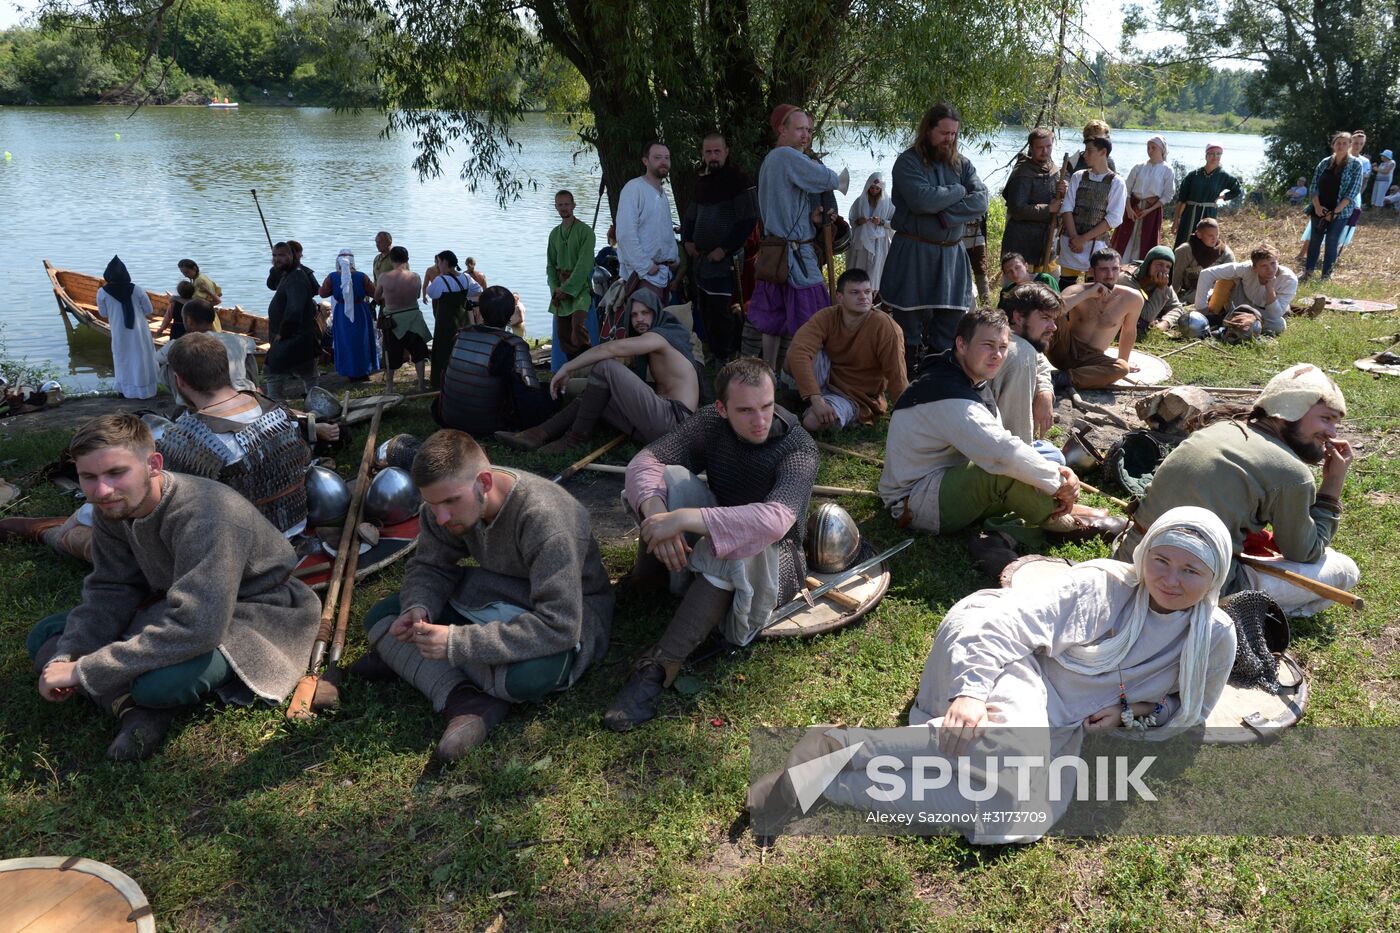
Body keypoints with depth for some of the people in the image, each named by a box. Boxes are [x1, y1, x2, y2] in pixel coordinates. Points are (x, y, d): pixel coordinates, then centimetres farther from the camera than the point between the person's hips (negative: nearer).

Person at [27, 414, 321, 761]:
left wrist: (85, 670, -35)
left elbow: (194, 627, -41)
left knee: (160, 682, -36)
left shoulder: (205, 516, -35)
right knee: (44, 637, 3)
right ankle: (133, 707, -15)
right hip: (174, 606, 8)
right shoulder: (113, 510, -8)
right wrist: (65, 659, -20)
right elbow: (111, 591, -3)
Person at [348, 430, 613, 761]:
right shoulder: (448, 497, -15)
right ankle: (466, 699, -24)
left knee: (532, 674, -40)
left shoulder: (544, 518, -35)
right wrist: (418, 608, -24)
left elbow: (559, 625, -40)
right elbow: (430, 566, 0)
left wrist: (459, 642, -42)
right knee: (381, 617, -7)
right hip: (493, 591, 7)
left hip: (571, 606, -6)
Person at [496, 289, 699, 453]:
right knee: (589, 399, 11)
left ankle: (576, 438, -10)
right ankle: (538, 435, -4)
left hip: (673, 421, -10)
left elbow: (609, 349, -16)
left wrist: (567, 368, -11)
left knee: (605, 366, -17)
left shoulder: (660, 335, -6)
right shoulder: (651, 342, 27)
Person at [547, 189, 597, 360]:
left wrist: (567, 288, -15)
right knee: (562, 332, 3)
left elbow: (584, 264, -13)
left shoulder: (584, 231, -6)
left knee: (578, 323, -26)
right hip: (560, 287, 6)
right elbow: (550, 264, 14)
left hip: (579, 285, -6)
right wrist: (555, 288, -2)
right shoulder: (554, 233, 13)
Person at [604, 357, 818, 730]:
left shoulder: (798, 448, -25)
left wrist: (684, 518, -49)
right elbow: (645, 460, -19)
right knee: (670, 477, -21)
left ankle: (660, 666, -36)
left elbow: (776, 520, -43)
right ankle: (641, 589, -5)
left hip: (772, 563, -4)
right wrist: (656, 513, -41)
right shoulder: (711, 422, -11)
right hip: (715, 536, 5)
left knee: (731, 547, -40)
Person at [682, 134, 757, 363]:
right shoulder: (701, 181, 15)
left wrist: (724, 249, -17)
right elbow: (690, 216, 27)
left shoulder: (738, 179, -9)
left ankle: (728, 359, -2)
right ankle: (713, 356, 21)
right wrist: (687, 240, 9)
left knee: (722, 312, -12)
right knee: (705, 311, 11)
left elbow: (748, 219, -15)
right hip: (700, 257, 8)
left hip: (726, 259, -8)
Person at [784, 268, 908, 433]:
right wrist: (817, 400, -39)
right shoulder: (826, 317, -15)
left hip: (855, 398, -2)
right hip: (826, 381, 2)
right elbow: (798, 351, -30)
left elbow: (897, 379, -20)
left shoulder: (885, 327, -23)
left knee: (814, 421, -32)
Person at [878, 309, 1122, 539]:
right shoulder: (948, 393, -24)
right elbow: (1002, 450, -33)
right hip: (913, 503, -11)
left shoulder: (966, 382, 9)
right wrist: (1058, 482, -20)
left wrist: (1058, 472, -9)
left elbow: (992, 444, 3)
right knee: (1005, 470, -29)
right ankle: (1059, 520, -10)